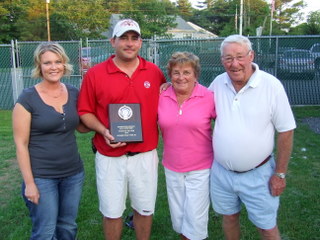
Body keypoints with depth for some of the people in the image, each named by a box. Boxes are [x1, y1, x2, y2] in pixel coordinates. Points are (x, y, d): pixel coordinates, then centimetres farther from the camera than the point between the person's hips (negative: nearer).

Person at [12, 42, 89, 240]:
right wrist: (29, 183, -12)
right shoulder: (27, 98, -11)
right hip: (41, 177, -4)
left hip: (74, 173, 4)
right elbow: (21, 144, -10)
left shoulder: (74, 93, 2)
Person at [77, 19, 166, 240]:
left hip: (145, 155, 2)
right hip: (110, 157, -1)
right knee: (112, 212, 15)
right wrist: (104, 131, -16)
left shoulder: (155, 72, 1)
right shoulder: (95, 74, -5)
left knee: (145, 210, 17)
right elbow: (85, 112, -1)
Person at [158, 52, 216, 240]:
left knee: (195, 220, 6)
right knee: (178, 217, 18)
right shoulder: (161, 97, -5)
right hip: (172, 168, 3)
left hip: (200, 169, -3)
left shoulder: (209, 97, -12)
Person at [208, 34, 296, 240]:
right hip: (221, 171, 4)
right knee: (229, 217, 21)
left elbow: (286, 131, -10)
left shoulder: (271, 85, -15)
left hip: (257, 175, -3)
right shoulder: (218, 83, -3)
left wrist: (280, 174, -9)